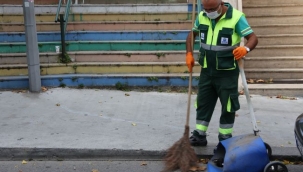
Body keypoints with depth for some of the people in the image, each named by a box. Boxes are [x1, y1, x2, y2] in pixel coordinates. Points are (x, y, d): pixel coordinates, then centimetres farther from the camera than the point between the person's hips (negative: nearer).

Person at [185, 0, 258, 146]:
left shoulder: (236, 17, -16)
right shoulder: (201, 16, 0)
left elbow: (253, 38, -17)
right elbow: (192, 34, 15)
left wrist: (246, 48, -38)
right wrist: (189, 54, 3)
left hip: (227, 73, -4)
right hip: (206, 71, 5)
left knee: (228, 106, 6)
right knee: (203, 103, 10)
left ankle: (225, 137, 21)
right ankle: (199, 135, 22)